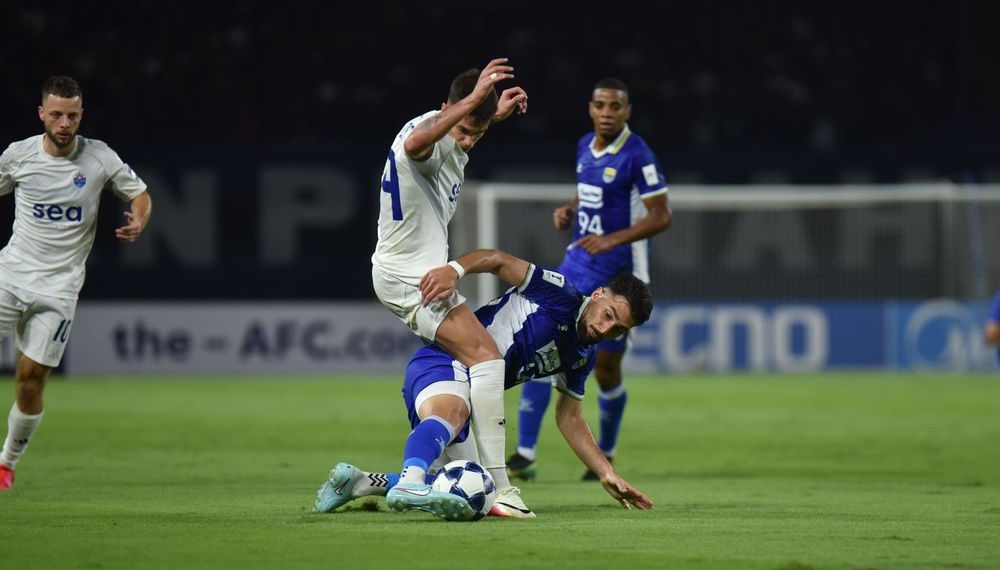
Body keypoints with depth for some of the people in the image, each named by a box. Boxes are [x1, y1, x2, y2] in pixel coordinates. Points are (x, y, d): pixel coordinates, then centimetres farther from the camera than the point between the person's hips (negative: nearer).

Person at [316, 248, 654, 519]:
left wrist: (607, 474, 16)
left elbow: (569, 418, 24)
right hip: (442, 362, -10)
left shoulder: (582, 357, 17)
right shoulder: (559, 294, -6)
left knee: (469, 494, 11)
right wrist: (454, 270, -30)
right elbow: (500, 261, -10)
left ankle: (358, 483, 14)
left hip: (468, 391, 10)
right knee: (451, 412, -43)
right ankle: (409, 484, -73)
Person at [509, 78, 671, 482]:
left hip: (617, 276, -6)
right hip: (577, 266, 6)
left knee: (606, 369, 3)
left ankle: (606, 456, 27)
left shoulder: (637, 156, -15)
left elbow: (661, 216, -16)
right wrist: (568, 211, 2)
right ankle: (525, 454, -7)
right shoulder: (585, 147, 7)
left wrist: (613, 239, -27)